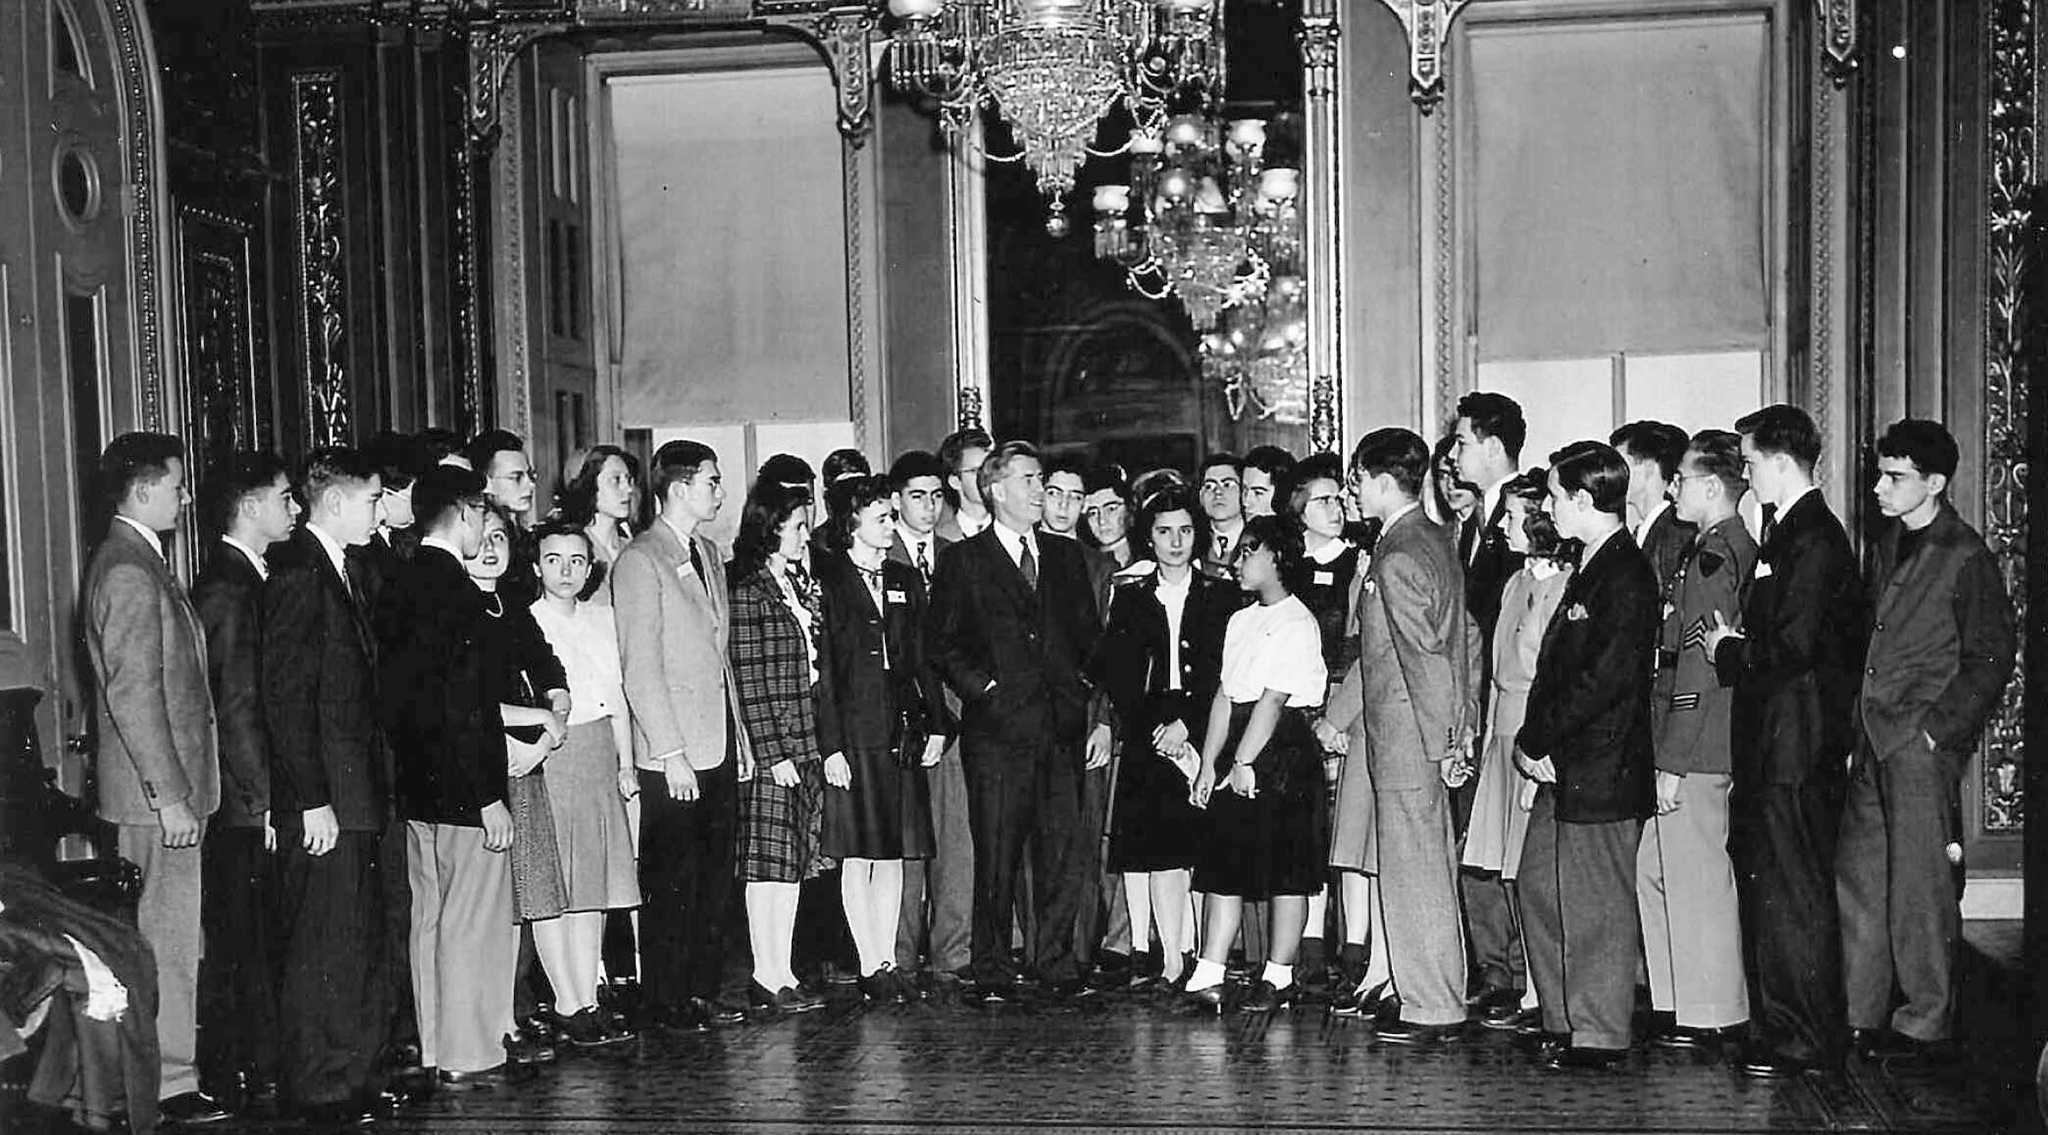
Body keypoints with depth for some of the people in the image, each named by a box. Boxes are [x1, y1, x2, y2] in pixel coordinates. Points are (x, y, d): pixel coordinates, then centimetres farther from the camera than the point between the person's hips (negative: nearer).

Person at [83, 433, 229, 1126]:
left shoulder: (134, 562, 15)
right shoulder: (130, 572, -17)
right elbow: (134, 694, -22)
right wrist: (170, 797, -22)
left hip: (165, 786, 10)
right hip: (155, 789, -10)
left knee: (166, 937, 15)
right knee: (168, 938, -3)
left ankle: (156, 1073, 23)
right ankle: (169, 1085, 5)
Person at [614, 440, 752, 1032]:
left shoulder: (708, 552, 15)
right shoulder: (640, 561, -11)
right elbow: (640, 668, -14)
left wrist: (740, 737, 15)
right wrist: (671, 754, -17)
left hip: (719, 746, 8)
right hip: (673, 755, -8)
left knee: (715, 876, 11)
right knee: (671, 883, 1)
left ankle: (702, 991, 21)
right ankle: (667, 1001, 12)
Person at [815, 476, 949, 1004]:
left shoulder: (905, 581, 13)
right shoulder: (826, 583, -5)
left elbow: (922, 660, 14)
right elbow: (821, 671, -9)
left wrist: (936, 726, 6)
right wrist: (831, 746, -14)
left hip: (902, 734, 6)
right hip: (852, 733, -5)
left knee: (894, 854, 8)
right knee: (858, 856, -1)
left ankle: (888, 960, 14)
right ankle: (871, 967, 5)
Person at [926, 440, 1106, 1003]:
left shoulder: (1065, 557, 17)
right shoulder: (962, 561, 5)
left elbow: (1092, 640, 16)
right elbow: (940, 643, 2)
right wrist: (982, 688, -9)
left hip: (1064, 728, 4)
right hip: (998, 730, -3)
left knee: (1063, 855, 5)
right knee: (996, 861, 0)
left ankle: (1058, 966, 16)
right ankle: (992, 973, 10)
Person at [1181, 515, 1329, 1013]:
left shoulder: (1296, 623, -8)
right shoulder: (1240, 621, 17)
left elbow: (1273, 701, -14)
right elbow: (1224, 697, 14)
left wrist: (1244, 761, -16)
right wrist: (1209, 765, 9)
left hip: (1285, 754, -8)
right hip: (1237, 758, 8)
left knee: (1286, 873, 1)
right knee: (1224, 867, 3)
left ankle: (1278, 980, 9)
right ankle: (1207, 978, 2)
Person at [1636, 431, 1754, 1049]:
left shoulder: (1714, 554, -16)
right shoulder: (1734, 547, 14)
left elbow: (1697, 666, -20)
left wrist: (1673, 762, -19)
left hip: (1693, 749, -10)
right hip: (1689, 746, 10)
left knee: (1696, 878, 0)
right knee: (1653, 868, 15)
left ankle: (1709, 1015, 11)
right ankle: (1676, 1000, 24)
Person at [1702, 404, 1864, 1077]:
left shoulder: (1816, 539, -15)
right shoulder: (1786, 533, 16)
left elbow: (1794, 646, -22)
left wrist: (1730, 651, -8)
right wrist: (1736, 641, 6)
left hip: (1796, 750, -10)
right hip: (1768, 744, 10)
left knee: (1793, 896, -2)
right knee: (1765, 889, 14)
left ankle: (1804, 1041, 8)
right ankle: (1775, 1028, 23)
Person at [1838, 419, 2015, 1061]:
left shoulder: (1965, 558, -9)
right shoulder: (1889, 542, 13)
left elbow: (1990, 660, -9)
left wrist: (1936, 729, -13)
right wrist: (1859, 719, 12)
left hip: (1923, 742, -7)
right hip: (1874, 736, 7)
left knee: (1919, 886, 0)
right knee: (1857, 877, 9)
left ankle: (1926, 1024, 12)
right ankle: (1858, 1014, 18)